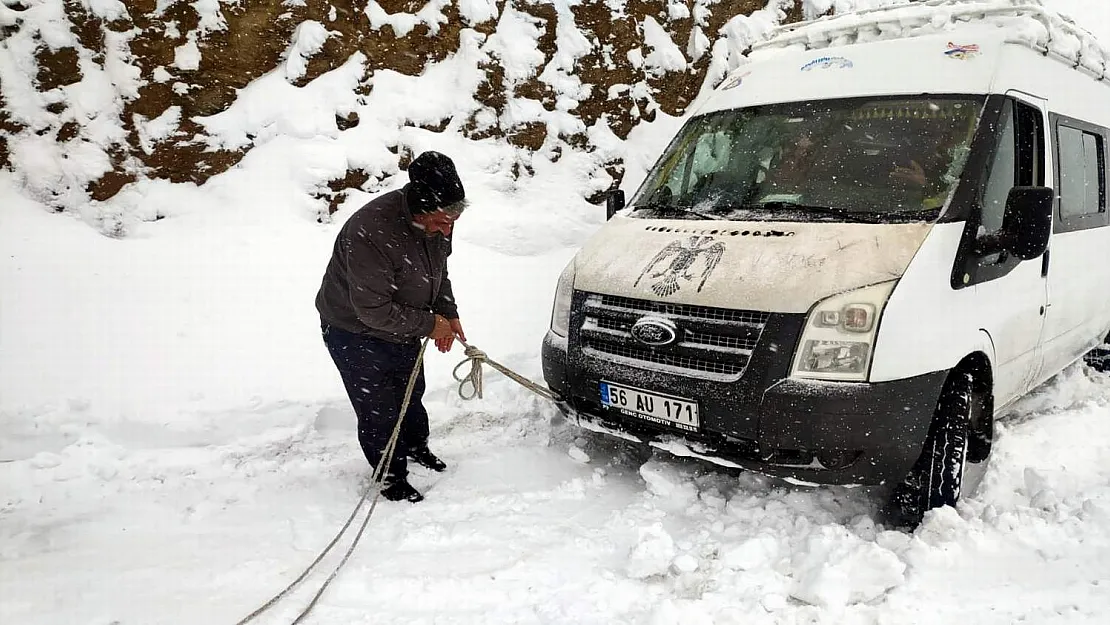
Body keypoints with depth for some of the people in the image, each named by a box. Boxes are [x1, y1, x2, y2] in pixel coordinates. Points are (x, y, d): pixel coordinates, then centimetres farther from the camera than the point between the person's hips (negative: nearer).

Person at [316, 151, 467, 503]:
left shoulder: (438, 220, -14)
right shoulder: (371, 232, -40)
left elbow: (439, 271, 7)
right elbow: (374, 310, -34)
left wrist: (448, 314, -4)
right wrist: (429, 325, -24)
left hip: (403, 325, 7)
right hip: (355, 332, -7)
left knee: (412, 391, 25)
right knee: (379, 409, 4)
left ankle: (416, 447, 51)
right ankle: (392, 478, 27)